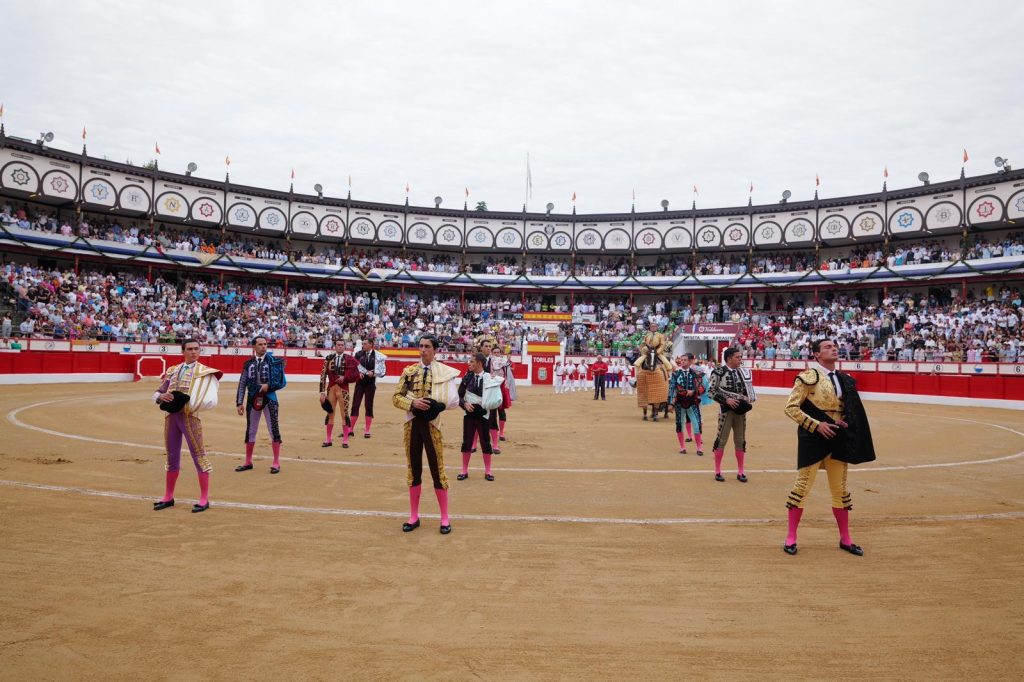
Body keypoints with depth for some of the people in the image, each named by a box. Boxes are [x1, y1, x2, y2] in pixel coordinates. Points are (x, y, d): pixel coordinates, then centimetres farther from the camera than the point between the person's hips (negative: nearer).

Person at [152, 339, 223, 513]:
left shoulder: (204, 372, 0)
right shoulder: (172, 371, 14)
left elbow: (210, 401, -9)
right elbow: (156, 394, 16)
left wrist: (191, 401, -20)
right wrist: (162, 397, -6)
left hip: (190, 416, -5)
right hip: (171, 416, 5)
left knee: (198, 455, -2)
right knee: (172, 456, 14)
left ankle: (204, 499, 5)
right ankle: (168, 497, 26)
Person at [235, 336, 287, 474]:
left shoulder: (273, 361, -4)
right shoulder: (248, 363, 3)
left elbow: (282, 382, -3)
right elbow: (242, 384, 3)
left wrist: (268, 386, -17)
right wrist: (239, 403, -2)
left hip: (269, 398, -3)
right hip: (252, 399, 3)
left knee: (274, 430, -1)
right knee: (250, 431, 11)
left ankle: (276, 463, 8)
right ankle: (248, 462, 24)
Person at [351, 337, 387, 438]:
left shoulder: (377, 355, -6)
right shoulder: (358, 354, -1)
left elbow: (382, 370, -4)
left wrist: (373, 373, -17)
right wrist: (358, 373, -16)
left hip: (371, 383, -1)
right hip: (360, 383, 1)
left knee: (369, 406, 6)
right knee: (355, 405, 2)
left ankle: (367, 431, 13)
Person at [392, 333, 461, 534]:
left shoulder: (445, 372, -4)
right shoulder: (409, 371, 4)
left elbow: (454, 400, -5)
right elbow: (395, 397, 4)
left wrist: (435, 405, -19)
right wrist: (413, 402, -14)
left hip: (432, 424, -3)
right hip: (412, 423, 3)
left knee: (437, 470, 2)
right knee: (413, 469, 11)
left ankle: (445, 518, 15)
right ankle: (414, 516, 23)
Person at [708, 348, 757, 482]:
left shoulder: (743, 372, 8)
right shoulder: (719, 372, -11)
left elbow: (748, 388, 18)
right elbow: (711, 391, -12)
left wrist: (748, 401, -1)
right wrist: (726, 400, -19)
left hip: (741, 410, 6)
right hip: (727, 410, -6)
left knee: (740, 441, 10)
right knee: (721, 440, -1)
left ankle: (740, 472, 20)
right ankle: (717, 471, 10)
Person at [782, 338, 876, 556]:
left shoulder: (844, 380, 10)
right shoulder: (809, 377, -10)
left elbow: (852, 410, 22)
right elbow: (791, 408, -13)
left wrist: (845, 422, 1)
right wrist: (816, 425, -18)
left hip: (838, 438, 7)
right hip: (813, 438, -6)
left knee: (840, 488, 13)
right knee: (803, 485, -2)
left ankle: (845, 539, 25)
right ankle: (791, 538, 8)